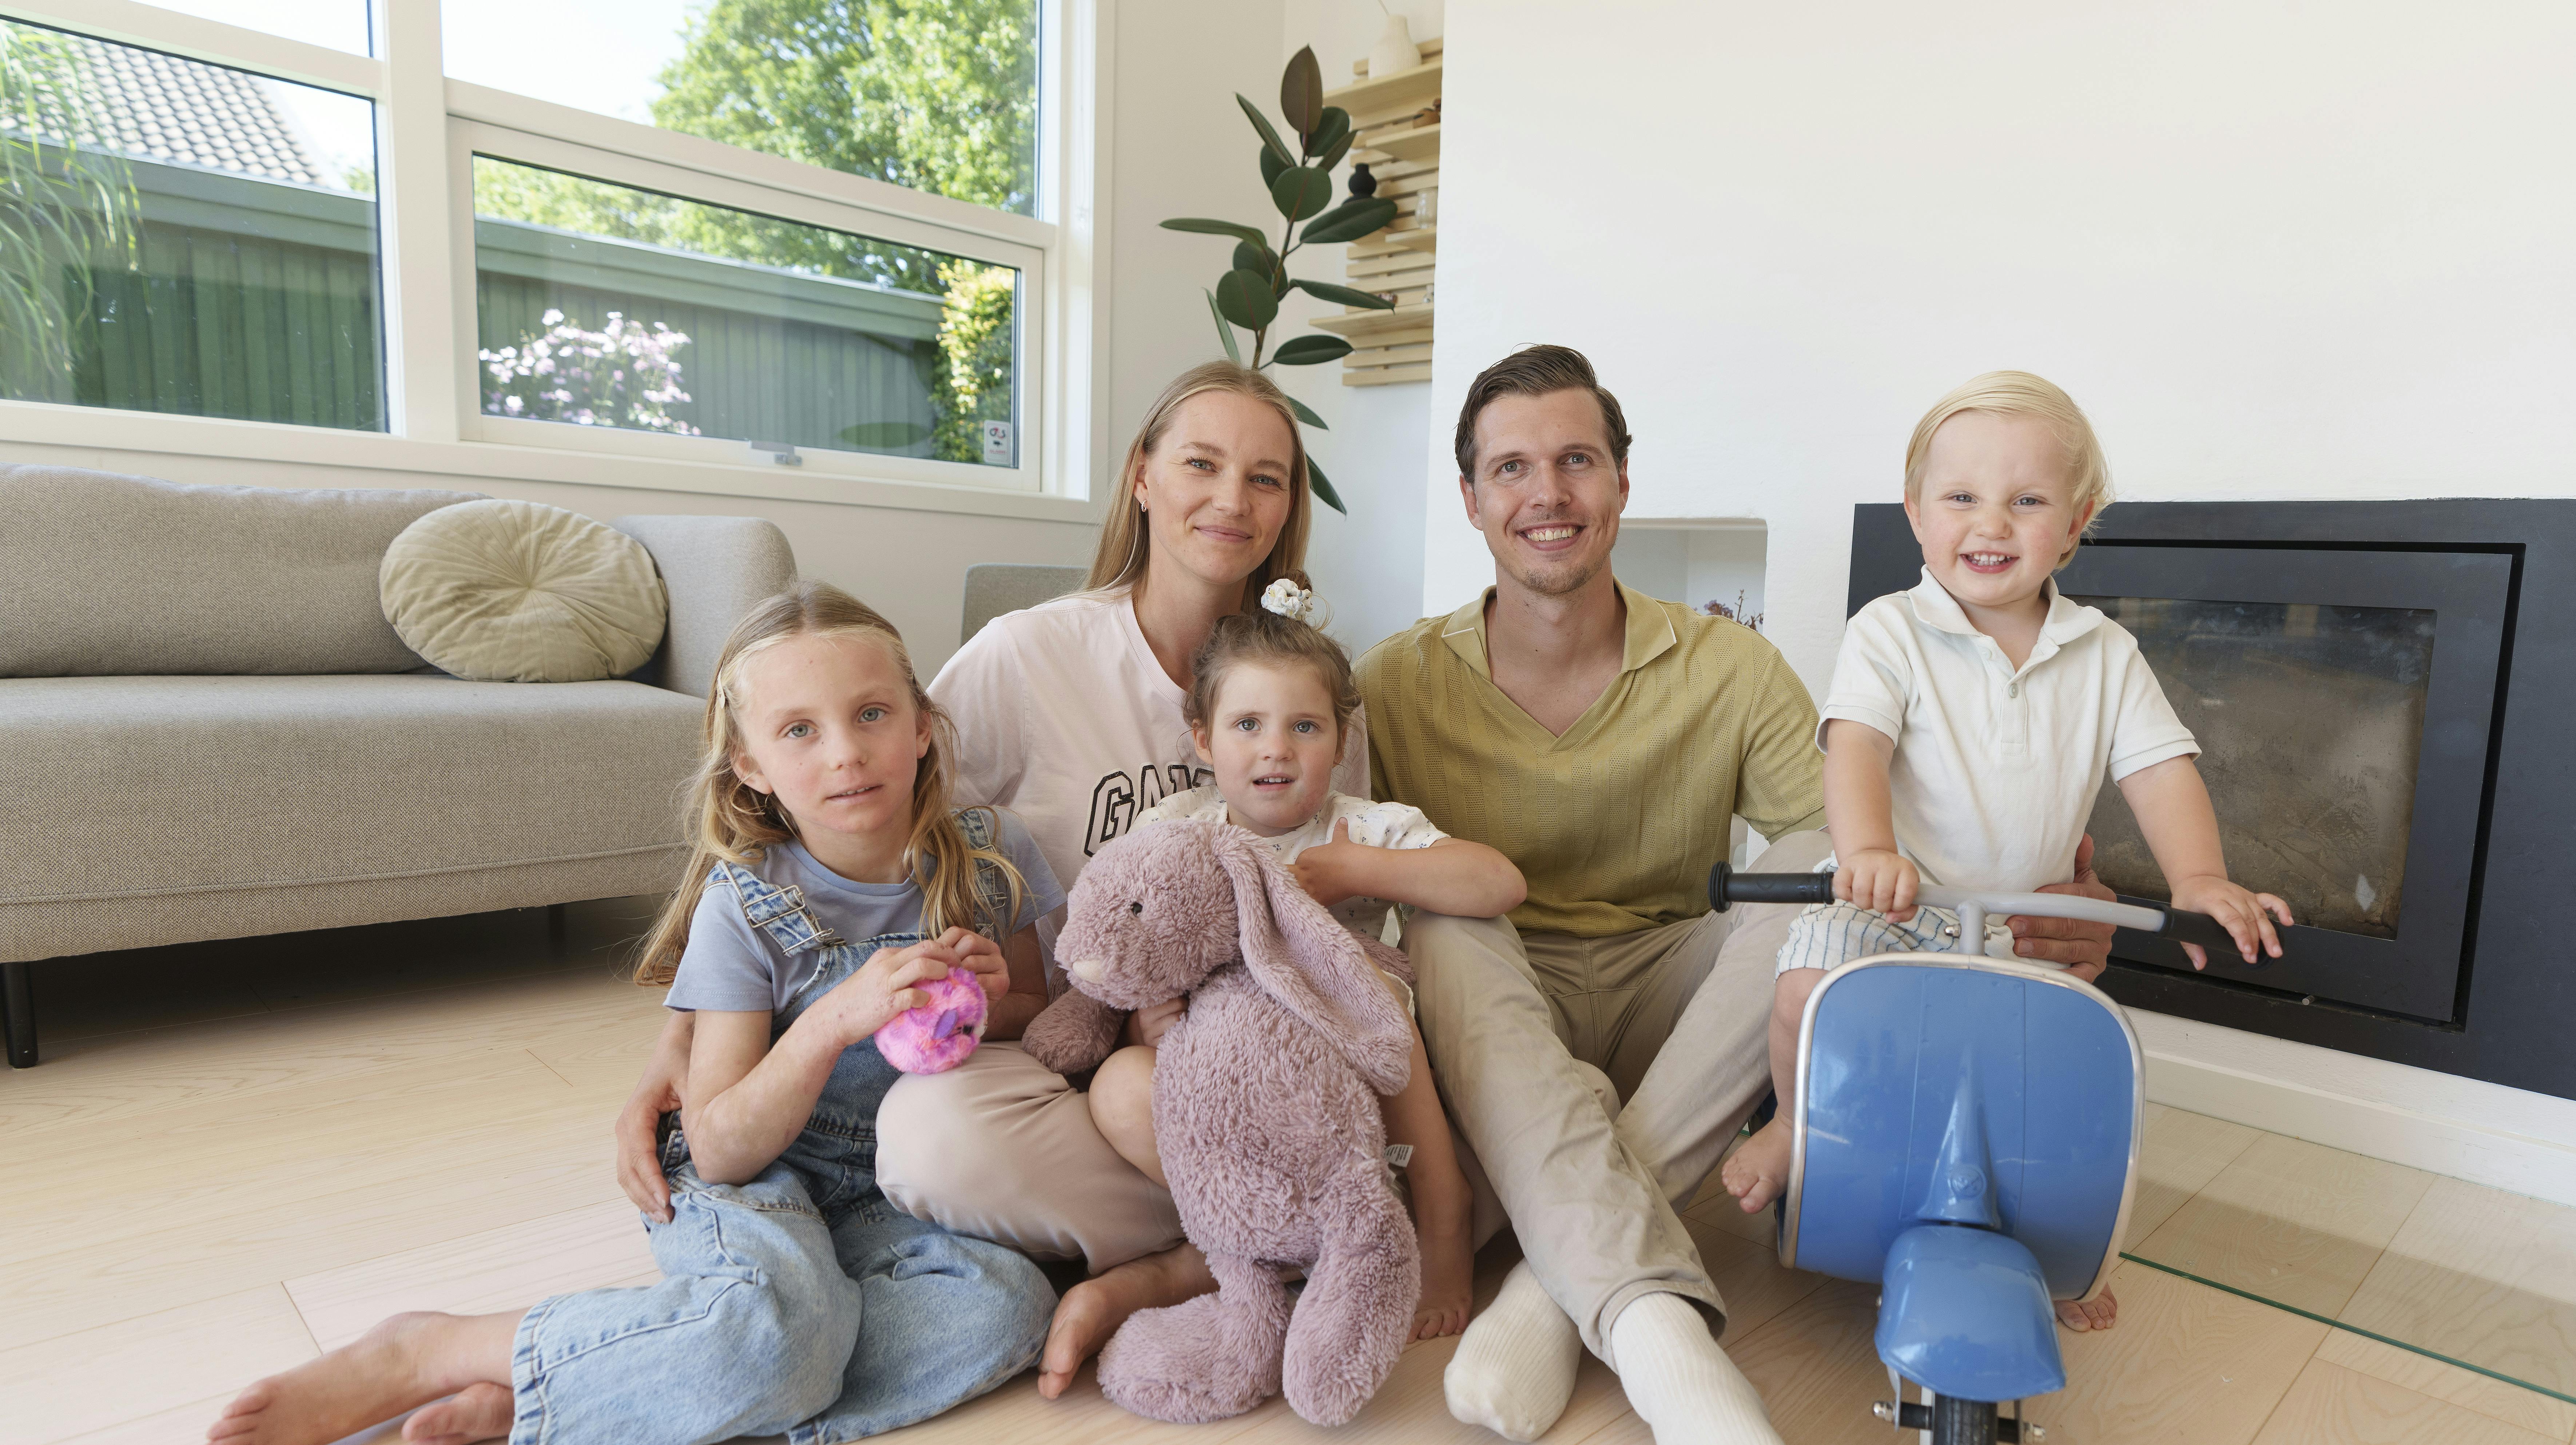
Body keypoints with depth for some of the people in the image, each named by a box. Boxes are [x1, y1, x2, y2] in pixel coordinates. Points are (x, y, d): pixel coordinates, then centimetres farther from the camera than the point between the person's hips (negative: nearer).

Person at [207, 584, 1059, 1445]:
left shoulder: (987, 855, -8)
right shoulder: (745, 904, -15)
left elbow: (1040, 1025, 7)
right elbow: (721, 1152, -17)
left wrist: (995, 1004, -17)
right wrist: (835, 1019, -33)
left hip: (886, 1196, 4)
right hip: (750, 1181, -4)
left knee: (1010, 1306, -28)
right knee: (781, 1324, -37)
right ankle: (425, 1353, -15)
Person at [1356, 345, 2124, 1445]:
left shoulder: (1728, 672, -2)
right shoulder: (1403, 683, -4)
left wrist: (2035, 919, -29)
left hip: (1666, 1009, 2)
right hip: (1494, 1025, -1)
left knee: (1820, 868, -23)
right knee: (1447, 926, -32)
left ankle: (1559, 1282, -29)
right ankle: (1660, 1338, -42)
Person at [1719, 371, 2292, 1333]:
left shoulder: (2104, 654, 4)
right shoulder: (1891, 632, -8)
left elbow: (2160, 768, -1)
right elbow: (1856, 745, -22)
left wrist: (2200, 878, -19)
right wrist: (1867, 848, -40)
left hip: (2031, 925, 4)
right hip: (1890, 906, -3)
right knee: (1809, 985, -27)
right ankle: (1798, 1120, 7)